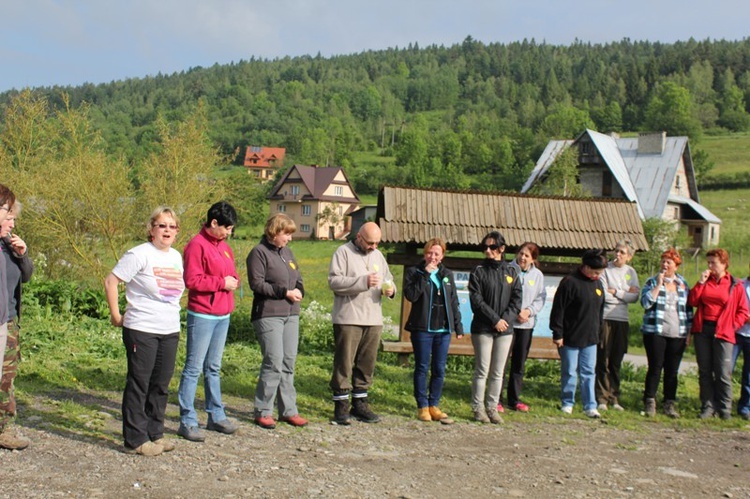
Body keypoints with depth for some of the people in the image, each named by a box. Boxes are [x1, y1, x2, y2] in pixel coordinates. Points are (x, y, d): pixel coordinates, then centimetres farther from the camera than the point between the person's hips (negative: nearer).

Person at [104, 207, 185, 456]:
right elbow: (111, 281, -12)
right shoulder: (140, 255, -11)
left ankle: (154, 433, 25)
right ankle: (136, 440, 9)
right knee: (139, 385, 1)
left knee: (161, 385, 13)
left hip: (170, 331, 7)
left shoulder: (176, 256, 11)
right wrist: (116, 316, -9)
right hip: (141, 330, -7)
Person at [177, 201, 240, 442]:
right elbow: (192, 280, -20)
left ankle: (216, 416, 24)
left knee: (214, 368, 16)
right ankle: (187, 422, 1)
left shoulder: (224, 246, 15)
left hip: (223, 315, 9)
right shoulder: (197, 246, -12)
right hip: (202, 315, -9)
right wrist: (222, 282, -16)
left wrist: (234, 279, 4)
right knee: (193, 368, -3)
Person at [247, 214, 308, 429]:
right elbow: (257, 283, -13)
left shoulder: (287, 252, 17)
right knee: (274, 362, -10)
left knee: (289, 362, 8)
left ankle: (288, 410, 16)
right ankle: (263, 412, 2)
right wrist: (284, 292, -15)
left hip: (291, 314, 8)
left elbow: (298, 277, 23)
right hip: (268, 315, -7)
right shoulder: (259, 252, -6)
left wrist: (299, 290, 0)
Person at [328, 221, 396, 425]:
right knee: (344, 362, -3)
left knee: (367, 363, 9)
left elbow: (388, 279, 23)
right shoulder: (343, 252, -3)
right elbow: (334, 281, -13)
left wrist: (390, 289, -1)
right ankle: (341, 405, 6)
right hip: (348, 319, -6)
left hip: (373, 320, 6)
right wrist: (363, 282, -21)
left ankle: (359, 403, 19)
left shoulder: (378, 255, 17)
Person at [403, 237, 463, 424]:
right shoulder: (414, 272, 0)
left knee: (439, 370, 6)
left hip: (443, 329, 4)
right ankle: (422, 407, 10)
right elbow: (411, 295, -16)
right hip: (422, 328, -4)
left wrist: (458, 325, 9)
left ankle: (434, 405, 15)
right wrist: (425, 274, -17)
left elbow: (454, 302, 15)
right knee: (422, 368, 2)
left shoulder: (447, 275, 13)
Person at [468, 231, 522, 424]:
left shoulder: (511, 272, 8)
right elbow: (476, 300, -8)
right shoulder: (479, 271, -1)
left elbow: (517, 300, 4)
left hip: (505, 329, 3)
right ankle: (478, 408, 9)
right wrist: (495, 319, -14)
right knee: (482, 371, 0)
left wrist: (505, 319, -11)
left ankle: (492, 407, 15)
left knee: (498, 373, 7)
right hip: (483, 328, -3)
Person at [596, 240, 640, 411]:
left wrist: (615, 292, -9)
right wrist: (625, 294, -4)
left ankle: (614, 398, 15)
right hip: (605, 318, -4)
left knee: (616, 362, 8)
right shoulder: (606, 270, -4)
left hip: (622, 320, 4)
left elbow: (635, 296, -2)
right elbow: (603, 296, -13)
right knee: (603, 361, -2)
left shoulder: (630, 272, 9)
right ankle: (602, 399, 3)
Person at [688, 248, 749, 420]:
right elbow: (692, 301, 0)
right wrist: (700, 282, -6)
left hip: (723, 333, -4)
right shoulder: (705, 281, 11)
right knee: (704, 372, 7)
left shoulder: (735, 285, 0)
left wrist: (732, 326, -8)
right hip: (702, 330, 4)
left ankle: (725, 409, 5)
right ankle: (707, 407, 13)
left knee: (723, 373, -4)